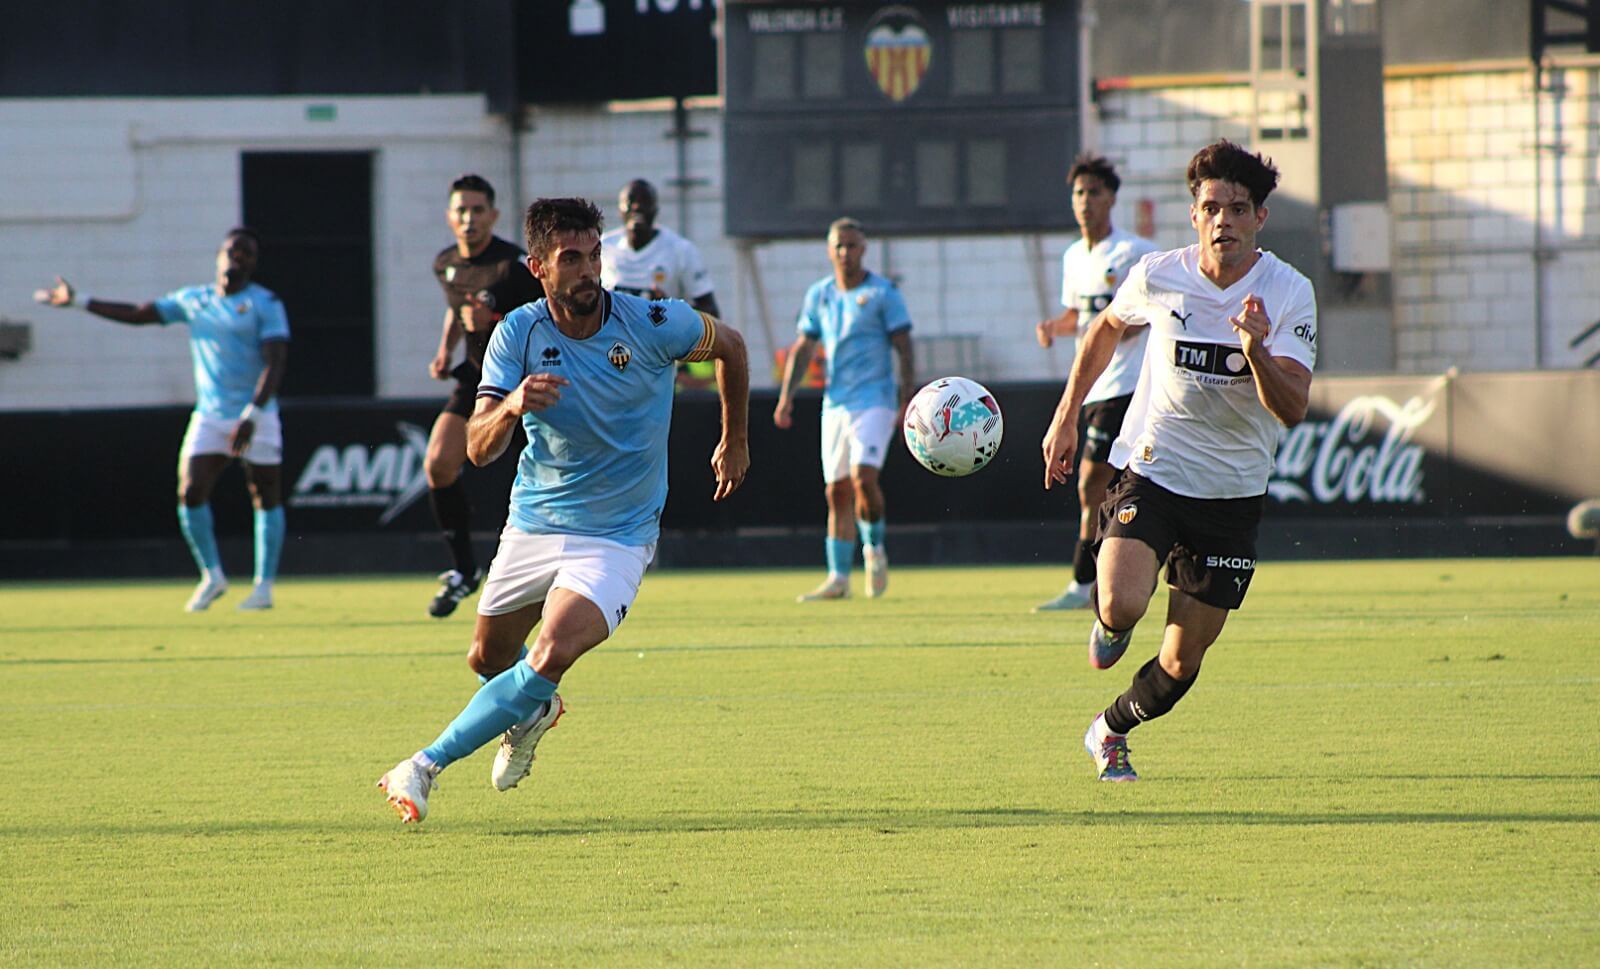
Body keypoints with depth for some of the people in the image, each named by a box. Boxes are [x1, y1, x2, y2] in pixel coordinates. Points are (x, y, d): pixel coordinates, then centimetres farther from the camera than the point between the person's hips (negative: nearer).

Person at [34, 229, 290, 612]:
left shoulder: (265, 304, -5)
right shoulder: (193, 301, 11)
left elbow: (275, 363, -14)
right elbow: (138, 314, 17)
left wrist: (252, 415, -25)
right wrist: (78, 301, 14)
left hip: (257, 418, -4)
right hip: (209, 417, 4)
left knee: (266, 498, -1)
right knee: (190, 490, -9)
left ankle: (264, 585, 10)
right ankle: (212, 576, 7)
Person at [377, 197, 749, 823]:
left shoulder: (653, 324, -16)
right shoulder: (518, 334, -12)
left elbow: (728, 345, 7)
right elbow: (478, 450, -18)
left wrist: (735, 441, 16)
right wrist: (511, 408, -40)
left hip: (616, 536, -3)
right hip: (532, 527, 3)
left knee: (551, 657, -25)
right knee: (488, 659, 16)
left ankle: (427, 766, -17)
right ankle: (530, 715, 53)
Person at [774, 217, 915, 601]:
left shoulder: (883, 292, -2)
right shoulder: (818, 294, 11)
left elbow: (904, 348, -4)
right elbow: (803, 347, 15)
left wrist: (908, 401, -10)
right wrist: (786, 396, 5)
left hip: (875, 400, -5)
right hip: (834, 403, 5)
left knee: (863, 476, -21)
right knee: (836, 490, 3)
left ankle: (874, 548, 2)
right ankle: (838, 578, 7)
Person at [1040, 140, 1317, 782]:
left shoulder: (1289, 294, -12)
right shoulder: (1158, 276, -8)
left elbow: (1292, 409, -22)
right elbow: (1106, 328, 15)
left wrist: (1257, 351, -40)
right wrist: (1066, 416, 14)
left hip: (1232, 494, 1)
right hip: (1152, 471, 0)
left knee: (1182, 662, 5)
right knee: (1122, 605, -27)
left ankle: (1110, 731, 35)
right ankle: (1108, 625, 11)